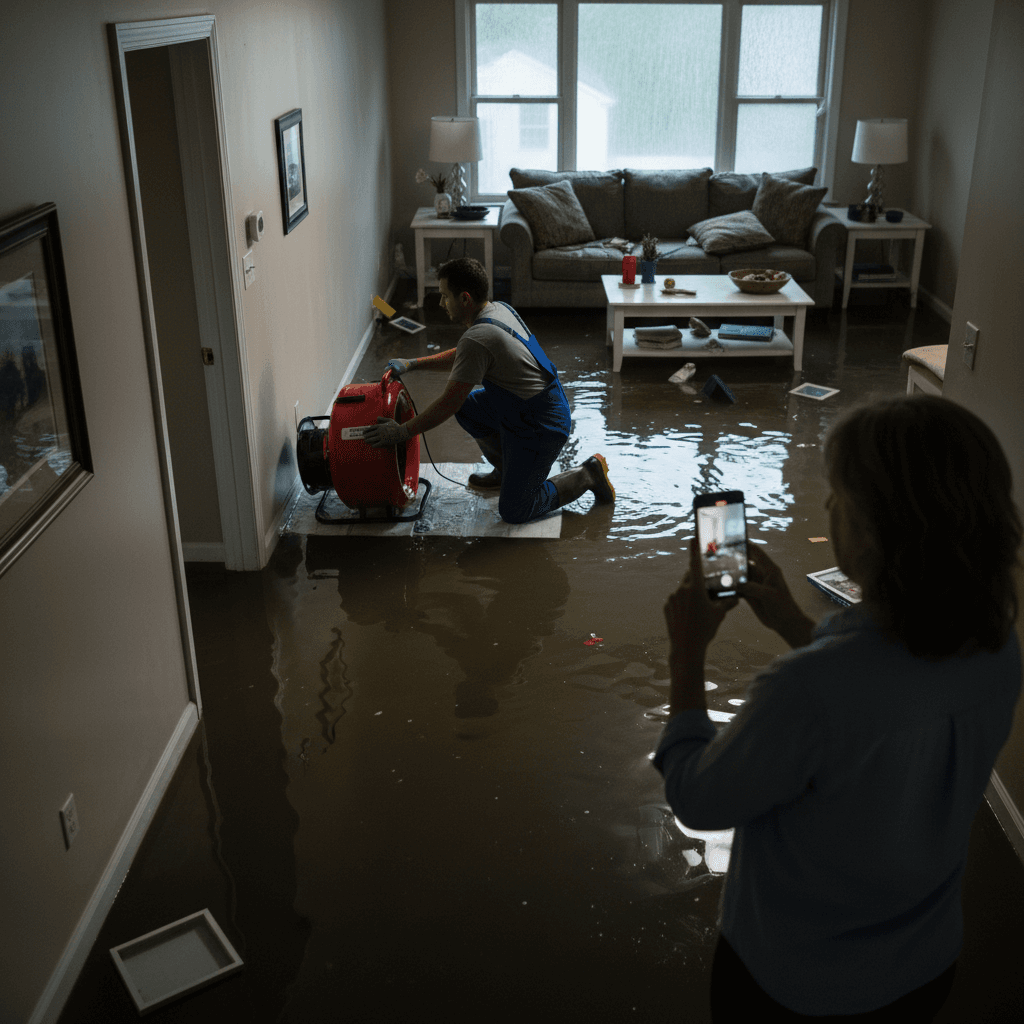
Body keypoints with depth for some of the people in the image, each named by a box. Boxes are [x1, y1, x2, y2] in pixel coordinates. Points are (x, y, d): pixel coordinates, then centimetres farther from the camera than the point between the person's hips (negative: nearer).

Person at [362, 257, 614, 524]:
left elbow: (448, 404, -22)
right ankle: (506, 469, 30)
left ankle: (586, 476, 8)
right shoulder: (500, 309, 3)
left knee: (513, 512, -1)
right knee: (466, 406, 18)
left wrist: (402, 432, -11)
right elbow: (460, 357, 21)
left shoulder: (477, 340, -27)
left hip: (540, 428, -9)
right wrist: (412, 364, 18)